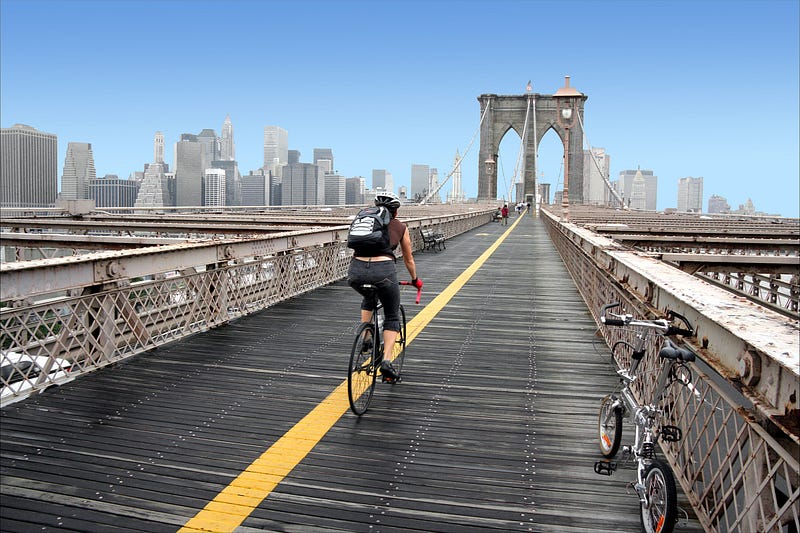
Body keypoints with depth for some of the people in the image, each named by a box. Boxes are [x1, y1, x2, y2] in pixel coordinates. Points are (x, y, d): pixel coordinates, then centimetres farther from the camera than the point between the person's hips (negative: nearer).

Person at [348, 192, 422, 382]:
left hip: (355, 270, 3)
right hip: (383, 270, -3)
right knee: (392, 317, 18)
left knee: (368, 298, 37)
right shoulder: (400, 227, 21)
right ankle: (386, 361, 3)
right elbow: (408, 259, 30)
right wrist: (415, 280, 48)